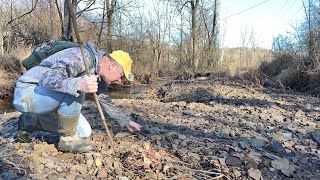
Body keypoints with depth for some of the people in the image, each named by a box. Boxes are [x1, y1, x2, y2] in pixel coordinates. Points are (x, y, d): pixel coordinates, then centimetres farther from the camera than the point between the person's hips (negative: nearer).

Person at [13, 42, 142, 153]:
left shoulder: (99, 74, 3)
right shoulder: (82, 57, -25)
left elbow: (105, 100, 15)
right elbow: (47, 78, -36)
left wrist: (126, 122, 13)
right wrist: (79, 85, -54)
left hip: (47, 99, 9)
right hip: (27, 93, -9)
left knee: (84, 132, 2)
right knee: (74, 90, -33)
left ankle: (33, 121, 19)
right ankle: (67, 139, -14)